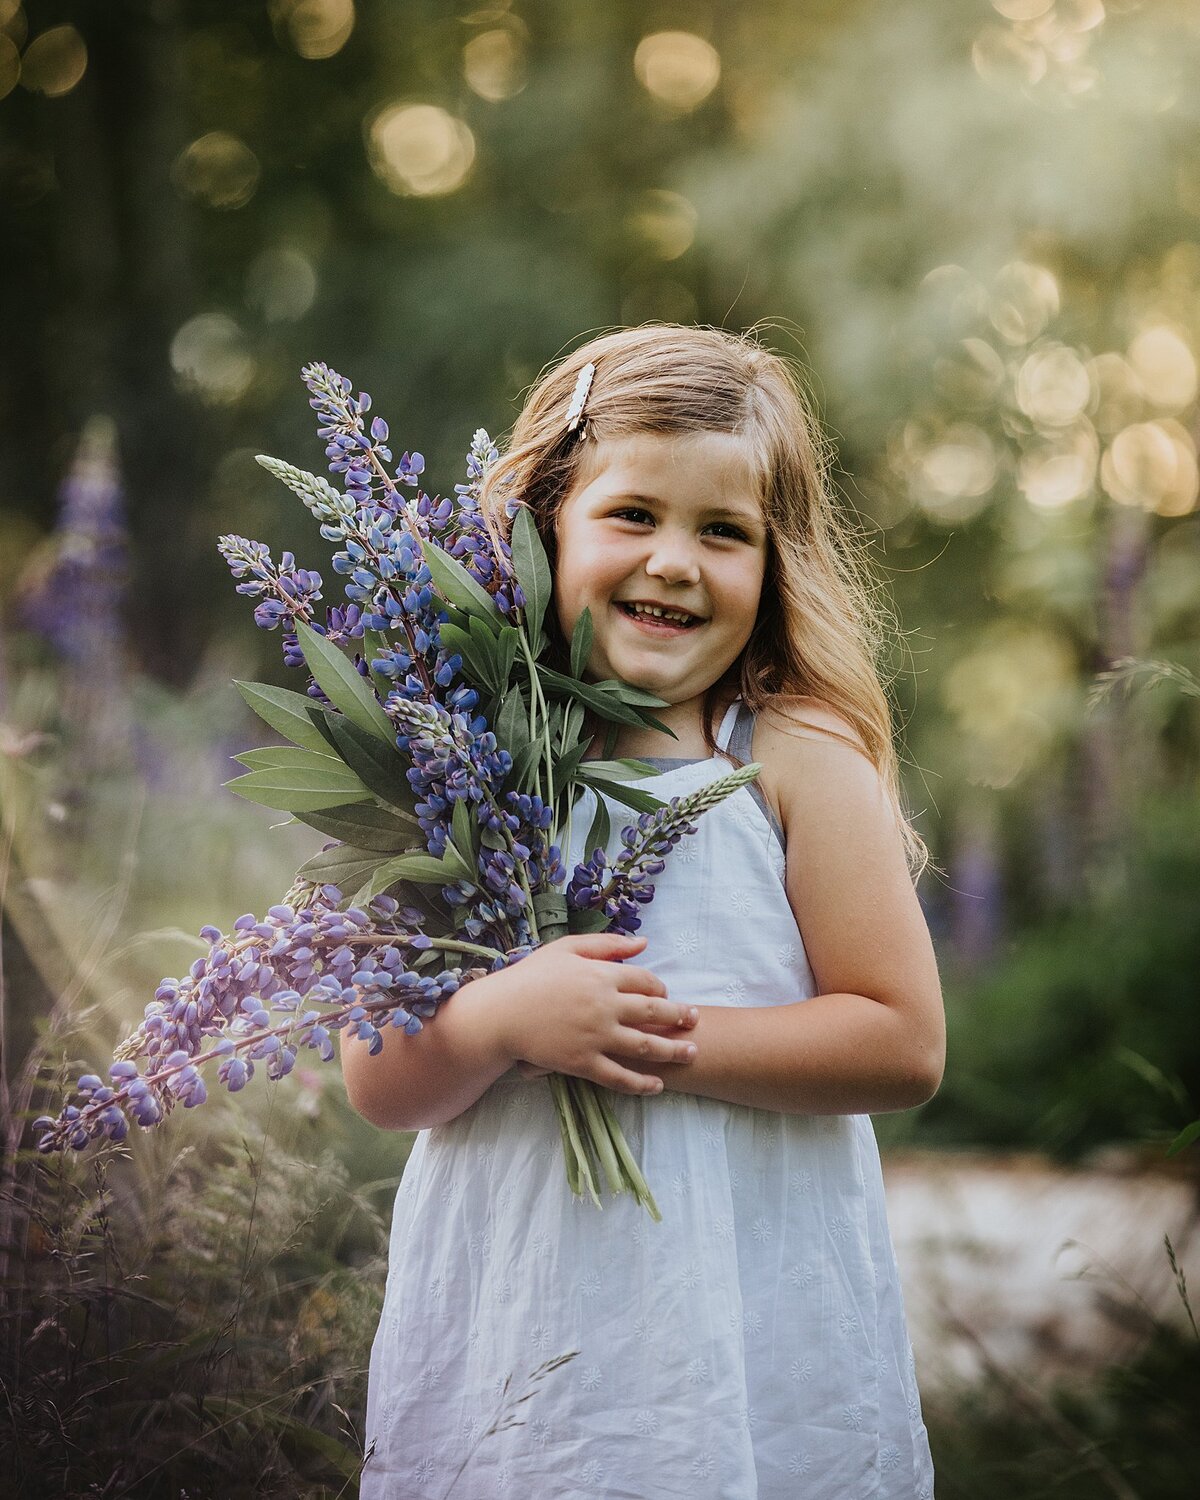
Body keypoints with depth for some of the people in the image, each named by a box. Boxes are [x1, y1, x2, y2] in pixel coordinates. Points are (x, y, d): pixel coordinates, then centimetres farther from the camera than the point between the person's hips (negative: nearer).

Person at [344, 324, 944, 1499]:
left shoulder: (799, 763, -6)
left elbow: (905, 1048, -10)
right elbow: (378, 1086, -1)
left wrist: (659, 1039, -16)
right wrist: (506, 1018, -20)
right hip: (512, 1308, 2)